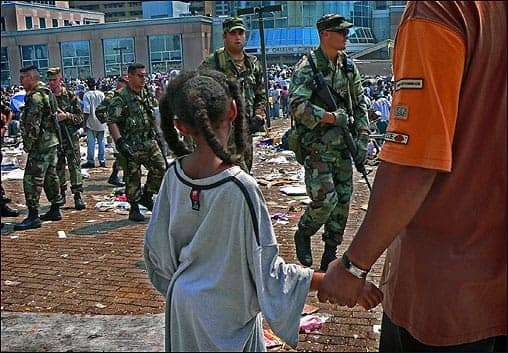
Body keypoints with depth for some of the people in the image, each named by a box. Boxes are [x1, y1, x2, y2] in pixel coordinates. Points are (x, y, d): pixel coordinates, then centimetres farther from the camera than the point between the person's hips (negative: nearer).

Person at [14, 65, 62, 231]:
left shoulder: (35, 96, -16)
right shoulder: (47, 93, 16)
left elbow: (33, 124, -21)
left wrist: (28, 144, -14)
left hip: (41, 144, -10)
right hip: (52, 141, 10)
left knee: (32, 179, -7)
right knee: (50, 176, 15)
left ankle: (33, 216, -5)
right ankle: (55, 210, 23)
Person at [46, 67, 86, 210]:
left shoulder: (71, 96, -1)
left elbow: (81, 117, -3)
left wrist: (66, 116, -18)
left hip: (71, 138, -3)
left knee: (75, 166, -4)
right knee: (58, 167, 9)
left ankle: (77, 196, -1)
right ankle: (61, 195, 21)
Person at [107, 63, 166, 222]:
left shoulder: (147, 94, 10)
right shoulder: (120, 98, -11)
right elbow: (111, 122, -15)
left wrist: (157, 134, 20)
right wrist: (120, 142, -24)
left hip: (150, 141, 6)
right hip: (131, 145, -6)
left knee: (161, 168, 1)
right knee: (132, 177, 2)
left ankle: (147, 196, 20)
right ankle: (134, 208, 15)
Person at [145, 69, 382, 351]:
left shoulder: (174, 175, -12)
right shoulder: (240, 188, -28)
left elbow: (157, 244, 0)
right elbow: (268, 271, -24)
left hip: (182, 300, 5)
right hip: (225, 316, -5)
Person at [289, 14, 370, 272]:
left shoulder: (348, 65, 9)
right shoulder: (307, 67, -10)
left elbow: (360, 104, 12)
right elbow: (297, 106, -21)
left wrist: (362, 139, 4)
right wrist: (332, 117, -18)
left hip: (343, 146, 6)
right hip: (316, 147, -6)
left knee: (342, 201, 8)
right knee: (325, 200, -13)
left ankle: (330, 255, 22)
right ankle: (303, 234, 17)